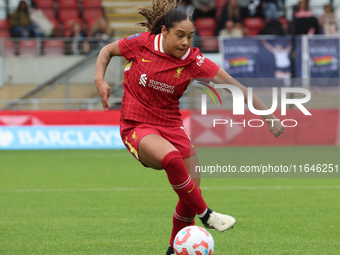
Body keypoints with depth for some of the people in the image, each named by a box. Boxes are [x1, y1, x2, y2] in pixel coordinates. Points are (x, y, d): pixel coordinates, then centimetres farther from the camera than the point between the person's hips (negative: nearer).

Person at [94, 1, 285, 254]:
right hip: (136, 127, -3)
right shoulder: (141, 43, -11)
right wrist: (100, 79, -11)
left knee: (192, 189, -2)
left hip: (171, 126, 3)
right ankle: (204, 214, -17)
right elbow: (107, 50, 7)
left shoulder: (193, 60, -10)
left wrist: (268, 115, -19)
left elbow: (235, 86, -13)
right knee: (172, 157, -35)